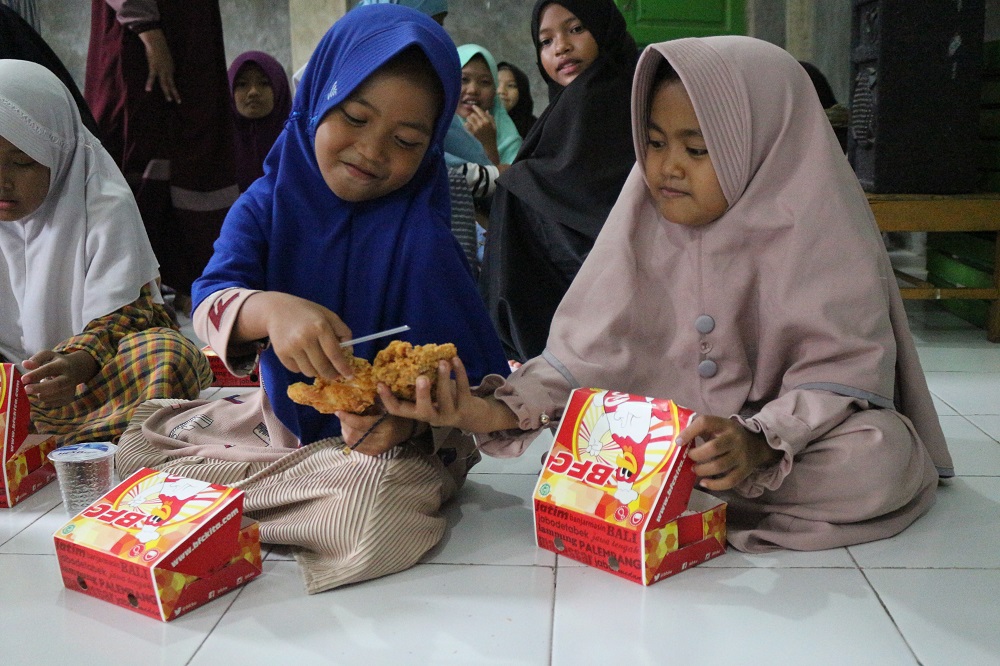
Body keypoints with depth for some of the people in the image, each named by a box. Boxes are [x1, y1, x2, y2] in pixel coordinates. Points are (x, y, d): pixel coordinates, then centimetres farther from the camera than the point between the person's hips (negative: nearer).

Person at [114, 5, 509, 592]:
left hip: (394, 439, -3)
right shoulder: (267, 206, -5)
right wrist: (268, 309, -46)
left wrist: (406, 421, -36)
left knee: (375, 505, -35)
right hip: (283, 419, 4)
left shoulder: (420, 237, -15)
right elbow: (210, 300, -22)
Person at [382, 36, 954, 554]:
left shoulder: (812, 227, -14)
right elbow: (587, 354, -10)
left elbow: (844, 370, -19)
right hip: (663, 433, 3)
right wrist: (498, 411, -27)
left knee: (883, 457, -30)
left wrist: (758, 442, -37)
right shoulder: (643, 223, -5)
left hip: (794, 433, -2)